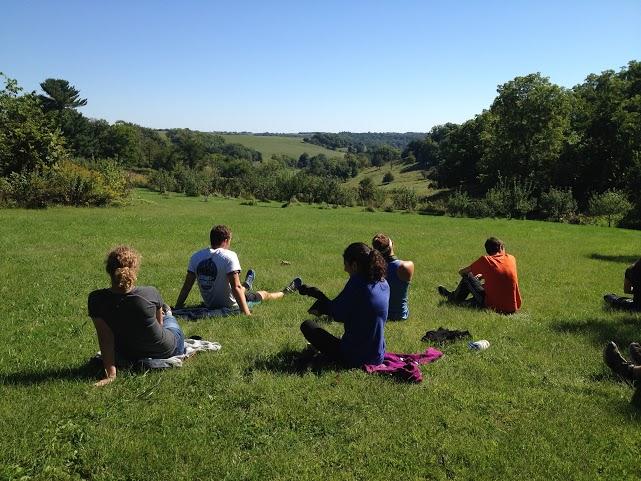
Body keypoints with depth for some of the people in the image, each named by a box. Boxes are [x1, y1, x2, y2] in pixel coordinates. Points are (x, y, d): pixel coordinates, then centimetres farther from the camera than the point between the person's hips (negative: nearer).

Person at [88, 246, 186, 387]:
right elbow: (159, 324, -5)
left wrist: (110, 373, -16)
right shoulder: (150, 293, -25)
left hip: (129, 357, 2)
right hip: (165, 351, -2)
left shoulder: (96, 300, -23)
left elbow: (105, 339, -21)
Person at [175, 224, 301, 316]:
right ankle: (285, 292, 46)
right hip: (231, 306, -6)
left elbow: (186, 286, -7)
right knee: (264, 294, 20)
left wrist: (177, 308, 1)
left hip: (209, 304, 6)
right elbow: (236, 287, -30)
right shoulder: (229, 256, -25)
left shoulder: (195, 257, -9)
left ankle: (246, 286, 71)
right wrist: (247, 313, -30)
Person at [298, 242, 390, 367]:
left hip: (353, 358, -8)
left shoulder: (357, 282, -22)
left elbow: (337, 314, -16)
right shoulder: (383, 283, 1)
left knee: (307, 326, 8)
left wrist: (314, 293, -4)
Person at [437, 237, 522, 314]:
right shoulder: (511, 258, 4)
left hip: (494, 306, -4)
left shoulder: (485, 260, -7)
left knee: (467, 277, 10)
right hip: (513, 308, 5)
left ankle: (453, 298, 35)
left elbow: (461, 272, 4)